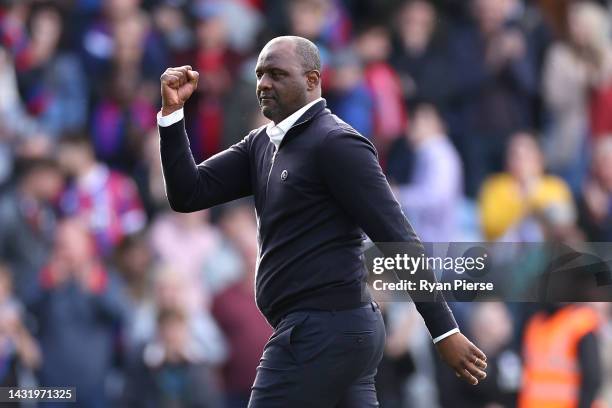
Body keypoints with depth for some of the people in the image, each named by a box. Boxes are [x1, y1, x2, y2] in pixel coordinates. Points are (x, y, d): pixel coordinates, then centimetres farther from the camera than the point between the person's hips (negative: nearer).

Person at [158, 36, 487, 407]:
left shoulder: (337, 143, -12)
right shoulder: (262, 145, 16)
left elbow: (398, 239, -15)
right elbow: (188, 194, 10)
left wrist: (446, 331, -19)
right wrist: (172, 111, -1)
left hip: (323, 331, -9)